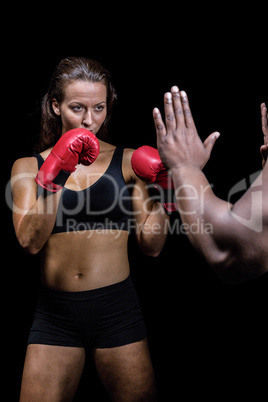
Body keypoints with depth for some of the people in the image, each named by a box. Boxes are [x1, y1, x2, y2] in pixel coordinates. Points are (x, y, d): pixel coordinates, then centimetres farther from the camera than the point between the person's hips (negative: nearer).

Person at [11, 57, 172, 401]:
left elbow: (151, 246, 3)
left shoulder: (128, 161, 5)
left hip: (117, 308, 0)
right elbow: (30, 242, -9)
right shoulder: (28, 166, 6)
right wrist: (54, 176, -18)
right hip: (55, 312, 0)